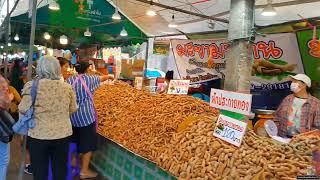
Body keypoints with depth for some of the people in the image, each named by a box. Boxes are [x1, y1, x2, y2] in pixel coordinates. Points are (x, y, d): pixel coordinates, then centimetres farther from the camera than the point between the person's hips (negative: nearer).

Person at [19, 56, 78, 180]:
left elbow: (23, 110, -9)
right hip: (63, 134, 2)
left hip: (38, 135, -2)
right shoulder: (67, 87, -4)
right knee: (60, 169, 17)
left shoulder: (31, 86, -11)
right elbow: (73, 109, 5)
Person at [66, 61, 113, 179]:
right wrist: (109, 76, 31)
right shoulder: (89, 79, -7)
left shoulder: (69, 80, 6)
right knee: (87, 143, 4)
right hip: (85, 116, -6)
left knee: (75, 141, 23)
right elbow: (102, 78, 11)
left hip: (72, 116, 7)